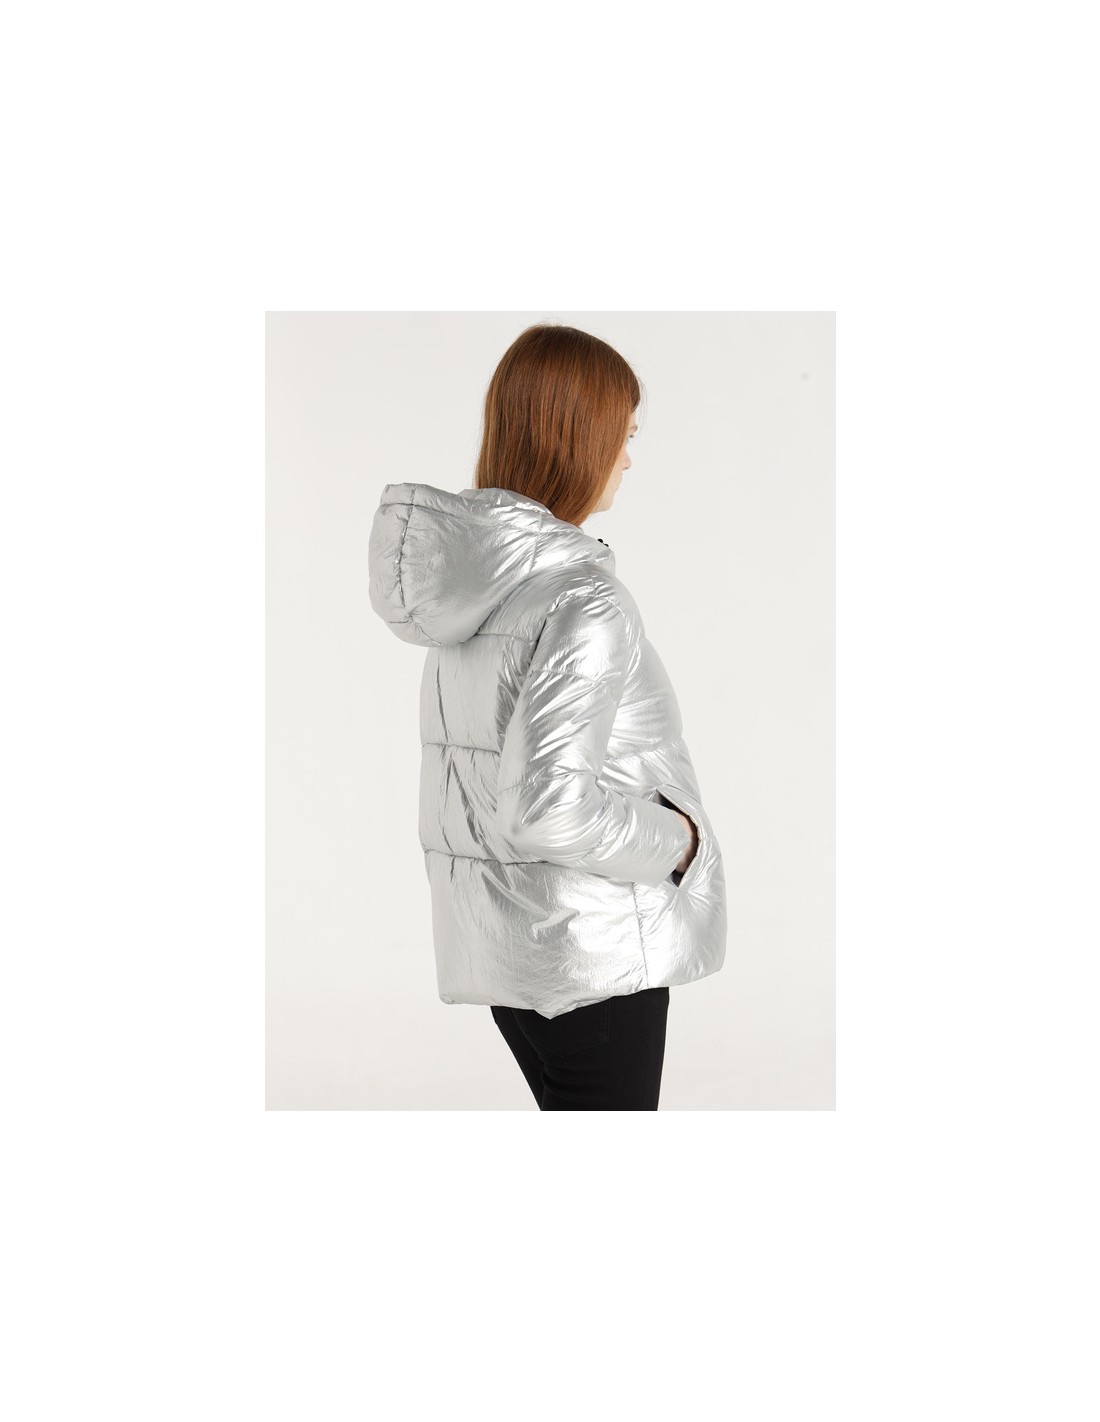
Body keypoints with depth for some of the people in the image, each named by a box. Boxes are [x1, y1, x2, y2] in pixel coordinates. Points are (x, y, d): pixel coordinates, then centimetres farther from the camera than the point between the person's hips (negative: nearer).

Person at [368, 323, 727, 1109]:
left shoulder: (472, 580, 3)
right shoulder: (585, 601, -23)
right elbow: (546, 802, -30)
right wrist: (672, 838, -15)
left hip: (496, 938, 8)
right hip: (593, 948, -8)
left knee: (564, 1110, 22)